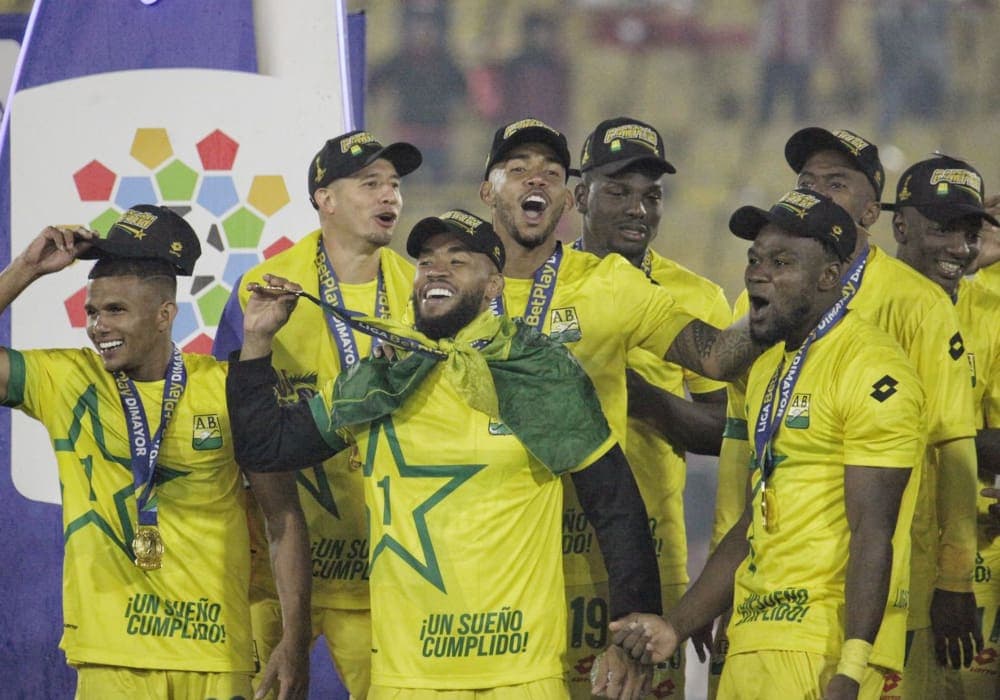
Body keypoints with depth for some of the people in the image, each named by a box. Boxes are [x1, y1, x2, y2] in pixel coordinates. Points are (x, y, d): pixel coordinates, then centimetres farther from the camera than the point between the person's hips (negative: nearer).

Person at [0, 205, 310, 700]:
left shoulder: (227, 389, 1)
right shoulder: (65, 381, 4)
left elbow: (283, 517, 5)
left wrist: (294, 642, 0)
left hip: (216, 656, 0)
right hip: (112, 656, 0)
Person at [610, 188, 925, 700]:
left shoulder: (871, 370, -11)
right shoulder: (768, 371, 18)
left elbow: (872, 536, -16)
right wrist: (676, 627, 18)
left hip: (824, 649, -8)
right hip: (753, 642, 8)